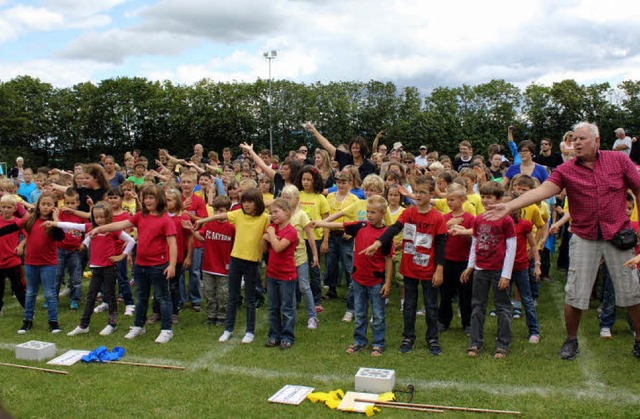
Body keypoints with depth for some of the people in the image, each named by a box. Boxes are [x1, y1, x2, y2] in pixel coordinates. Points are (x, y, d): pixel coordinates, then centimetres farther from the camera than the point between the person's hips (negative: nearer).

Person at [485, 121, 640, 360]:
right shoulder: (566, 171, -4)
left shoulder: (619, 160, -1)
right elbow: (542, 191, -16)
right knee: (575, 294, 0)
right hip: (584, 238, 0)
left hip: (618, 234, 1)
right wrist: (509, 206, -28)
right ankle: (571, 340, 21)